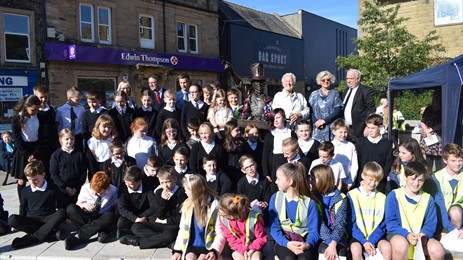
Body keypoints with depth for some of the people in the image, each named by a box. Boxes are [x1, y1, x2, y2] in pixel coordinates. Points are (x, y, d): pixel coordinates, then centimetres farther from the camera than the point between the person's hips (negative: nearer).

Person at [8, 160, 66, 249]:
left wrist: (63, 219, 1)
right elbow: (23, 210, 21)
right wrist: (20, 224, 14)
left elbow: (61, 207, 10)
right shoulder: (25, 191, 10)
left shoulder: (53, 188, 2)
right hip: (30, 221, 2)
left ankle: (31, 237, -39)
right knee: (12, 219, -28)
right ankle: (49, 232, -33)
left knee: (62, 213, -34)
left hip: (48, 219, -2)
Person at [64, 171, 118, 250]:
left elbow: (115, 207, 1)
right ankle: (101, 231, -30)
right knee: (70, 208, -26)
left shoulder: (113, 190, -5)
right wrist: (83, 205, -17)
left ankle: (77, 237, -36)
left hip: (102, 219, -2)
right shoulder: (86, 188, -3)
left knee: (110, 216, -38)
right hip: (86, 216, 2)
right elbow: (78, 204, 6)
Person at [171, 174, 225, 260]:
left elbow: (220, 233, -11)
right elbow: (183, 229, 12)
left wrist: (214, 251, -25)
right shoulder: (187, 204, 5)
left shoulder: (215, 205, -9)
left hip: (208, 246, -3)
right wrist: (177, 250, 3)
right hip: (192, 245, 3)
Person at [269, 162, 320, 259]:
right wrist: (287, 243, -21)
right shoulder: (275, 198, -1)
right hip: (284, 240, 1)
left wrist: (307, 244, -28)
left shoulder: (309, 202, -6)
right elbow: (274, 228, -3)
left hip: (304, 240, -1)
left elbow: (314, 231, -6)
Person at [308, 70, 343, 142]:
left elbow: (337, 111, -2)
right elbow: (310, 110, 5)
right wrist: (316, 121, -12)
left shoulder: (335, 94, 8)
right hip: (317, 128, 1)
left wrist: (324, 121, -12)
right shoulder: (314, 94, 11)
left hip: (331, 128, -1)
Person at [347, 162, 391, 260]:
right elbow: (350, 223, -5)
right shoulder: (352, 195, -4)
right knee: (356, 248, -31)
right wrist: (364, 241, -15)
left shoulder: (382, 198, 6)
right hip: (358, 236, -3)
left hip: (375, 236, 3)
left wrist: (372, 241, -12)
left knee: (387, 247, -25)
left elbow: (382, 224, 3)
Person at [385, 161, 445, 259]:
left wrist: (424, 234, -17)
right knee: (401, 244, -38)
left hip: (420, 237, 4)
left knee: (438, 250, -25)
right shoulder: (394, 196, -5)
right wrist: (406, 234, -23)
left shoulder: (428, 199, 8)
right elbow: (390, 222, -8)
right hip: (398, 235, -3)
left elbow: (431, 223, 6)